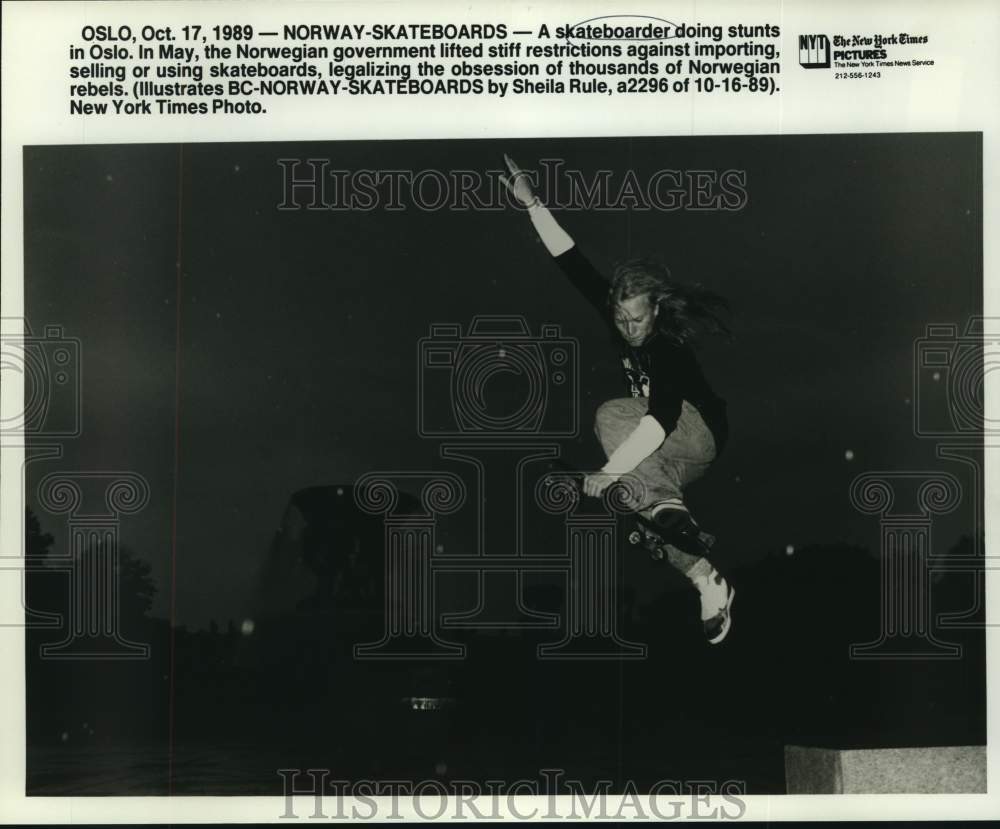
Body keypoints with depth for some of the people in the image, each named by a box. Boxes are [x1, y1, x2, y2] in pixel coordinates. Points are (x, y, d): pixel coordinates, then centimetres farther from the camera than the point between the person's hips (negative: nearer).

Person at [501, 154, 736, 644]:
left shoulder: (671, 347, -29)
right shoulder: (621, 317, -9)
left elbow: (661, 418, -43)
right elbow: (574, 265, -9)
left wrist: (611, 471, -54)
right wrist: (532, 205, -18)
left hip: (699, 434, -8)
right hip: (674, 457, 8)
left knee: (610, 416, -28)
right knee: (648, 502, -17)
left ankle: (667, 510, -47)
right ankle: (707, 581, -23)